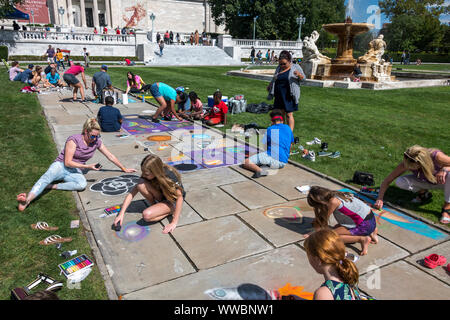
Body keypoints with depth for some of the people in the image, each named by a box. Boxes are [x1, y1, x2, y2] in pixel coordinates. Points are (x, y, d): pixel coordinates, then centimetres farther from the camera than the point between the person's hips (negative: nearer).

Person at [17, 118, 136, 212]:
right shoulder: (74, 140, -12)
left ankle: (53, 186, -31)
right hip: (61, 165, -3)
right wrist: (88, 166, -18)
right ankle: (27, 200, -54)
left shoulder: (97, 142, 3)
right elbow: (68, 162, -15)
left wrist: (124, 169, 14)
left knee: (82, 184, -33)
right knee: (48, 176, -37)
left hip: (75, 171, 3)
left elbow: (110, 156, 12)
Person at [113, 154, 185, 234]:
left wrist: (174, 223, -33)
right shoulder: (145, 176, -18)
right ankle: (155, 205, -2)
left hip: (172, 200, -6)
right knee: (141, 184, -23)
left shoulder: (170, 176, -32)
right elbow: (131, 194, -15)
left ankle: (171, 210, -6)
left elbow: (180, 198, -30)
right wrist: (121, 214, -23)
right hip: (161, 196, 6)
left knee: (146, 215, -29)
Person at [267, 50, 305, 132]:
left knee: (289, 114, -8)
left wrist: (299, 74, -22)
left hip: (289, 95, -5)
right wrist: (270, 86, 27)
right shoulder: (279, 68, 12)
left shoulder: (295, 67, -1)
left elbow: (303, 78, -3)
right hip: (279, 95, 5)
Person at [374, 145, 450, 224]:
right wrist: (380, 198, -33)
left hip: (442, 181, -2)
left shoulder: (436, 156, -36)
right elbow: (387, 181, -23)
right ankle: (423, 193, 5)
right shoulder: (407, 163, -28)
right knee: (399, 182, -24)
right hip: (425, 182, 2)